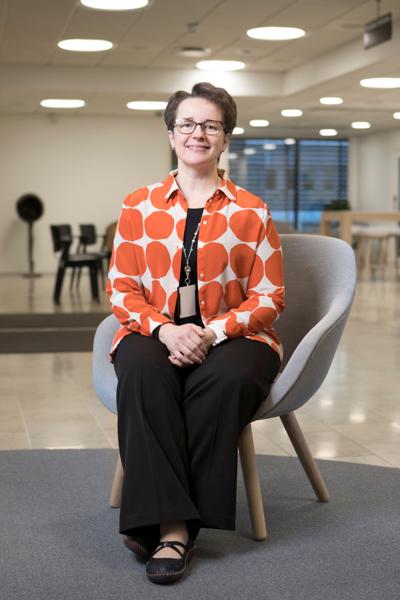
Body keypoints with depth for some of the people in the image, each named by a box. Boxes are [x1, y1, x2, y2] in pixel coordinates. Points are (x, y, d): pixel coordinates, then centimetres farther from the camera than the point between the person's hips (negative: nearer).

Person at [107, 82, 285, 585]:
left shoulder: (252, 213, 6)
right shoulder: (138, 207, 9)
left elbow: (269, 297, 2)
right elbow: (121, 289, 6)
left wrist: (212, 333, -15)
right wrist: (165, 329, -15)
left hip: (232, 337, -1)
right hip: (155, 334, 1)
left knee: (226, 379, -35)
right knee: (142, 372, -34)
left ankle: (166, 524, -26)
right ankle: (171, 522, -33)